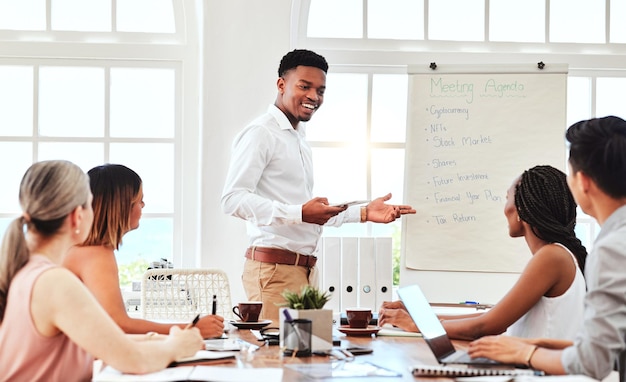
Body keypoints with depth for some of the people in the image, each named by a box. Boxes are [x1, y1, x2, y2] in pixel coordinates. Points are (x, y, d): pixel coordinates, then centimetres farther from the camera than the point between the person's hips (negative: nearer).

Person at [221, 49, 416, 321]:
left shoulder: (299, 140, 22)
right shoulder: (260, 134, -8)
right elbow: (233, 199, -19)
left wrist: (365, 213, 17)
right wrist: (300, 213, -27)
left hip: (305, 268, 9)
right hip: (274, 268, -9)